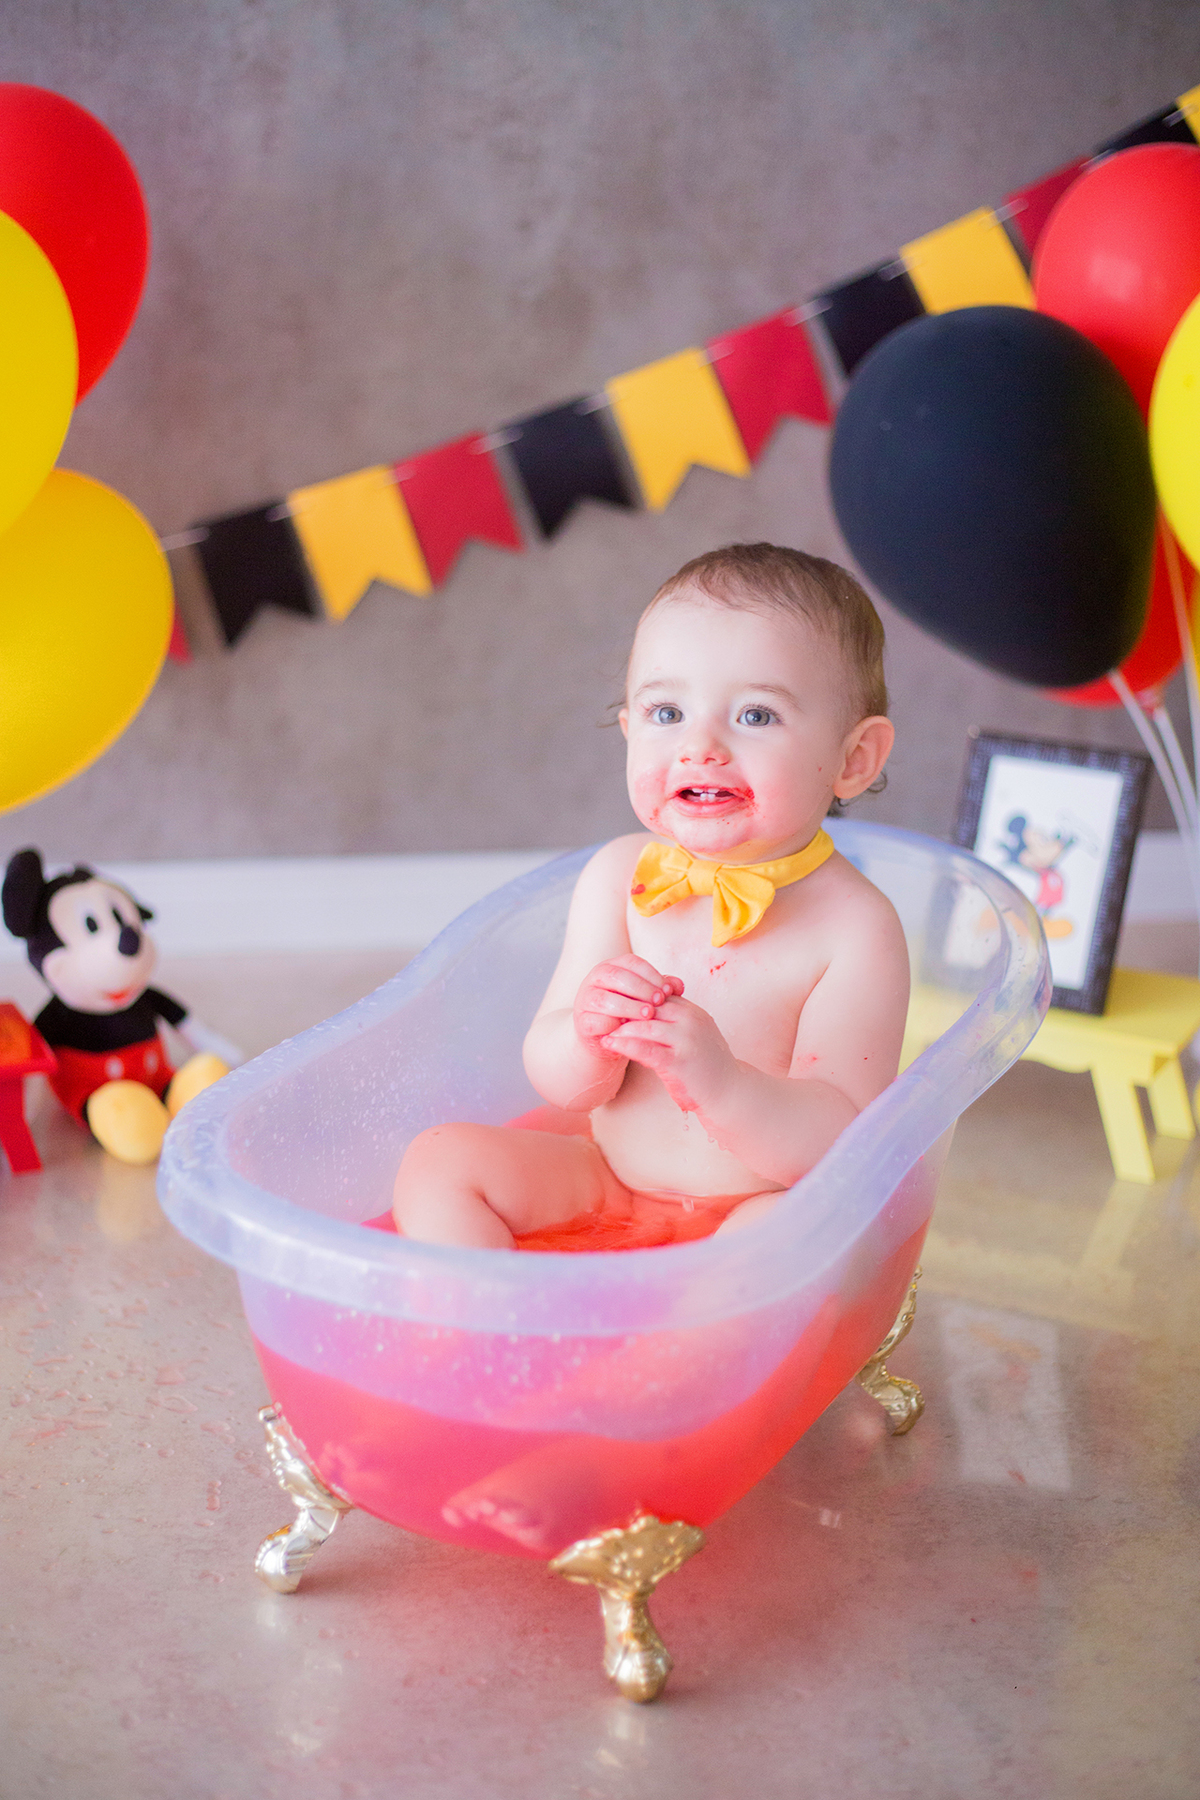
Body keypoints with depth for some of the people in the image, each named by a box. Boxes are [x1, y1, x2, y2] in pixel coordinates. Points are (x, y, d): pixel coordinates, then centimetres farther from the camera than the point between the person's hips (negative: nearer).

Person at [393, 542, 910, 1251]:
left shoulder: (856, 926, -16)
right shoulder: (620, 875, -3)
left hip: (761, 1204, -5)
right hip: (602, 1185, 5)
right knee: (441, 1160, -9)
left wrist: (719, 1079, -40)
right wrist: (588, 1037, -29)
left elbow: (840, 1143, -22)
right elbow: (560, 1086, -4)